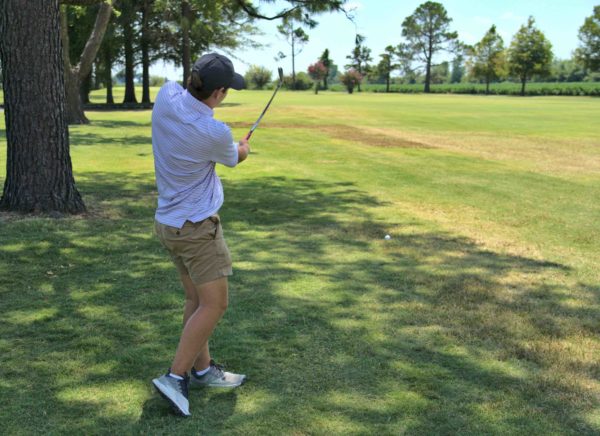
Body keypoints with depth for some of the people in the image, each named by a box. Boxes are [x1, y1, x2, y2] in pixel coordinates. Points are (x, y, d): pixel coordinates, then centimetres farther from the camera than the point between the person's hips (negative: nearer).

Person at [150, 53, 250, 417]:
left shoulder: (167, 95, -8)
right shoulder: (215, 133, -24)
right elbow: (234, 159, 2)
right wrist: (242, 149, 26)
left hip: (171, 221, 8)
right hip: (197, 227, -8)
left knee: (197, 299, 16)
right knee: (214, 304, -1)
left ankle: (202, 369, 25)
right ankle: (175, 377, -1)